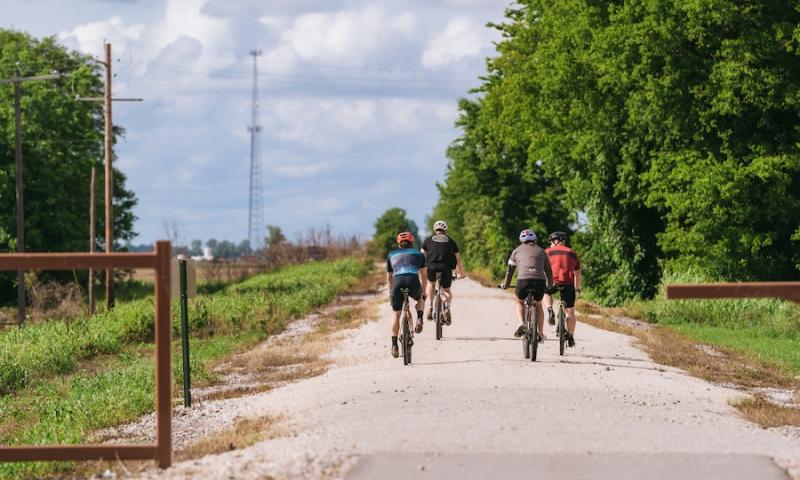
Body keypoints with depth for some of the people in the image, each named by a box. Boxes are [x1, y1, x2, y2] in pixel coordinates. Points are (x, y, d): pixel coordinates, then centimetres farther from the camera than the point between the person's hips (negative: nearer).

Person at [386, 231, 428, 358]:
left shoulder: (391, 255, 29)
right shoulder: (419, 254, 26)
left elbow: (389, 277, 37)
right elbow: (423, 275, 28)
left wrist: (390, 292, 51)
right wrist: (422, 292, 40)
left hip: (397, 282, 1)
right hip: (413, 281, -1)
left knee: (396, 315, 15)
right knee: (419, 299, 34)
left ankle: (394, 346, 11)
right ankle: (419, 319, 7)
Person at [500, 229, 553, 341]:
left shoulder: (517, 250, 20)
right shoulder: (541, 251, 23)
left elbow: (510, 270, 23)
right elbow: (548, 270, 28)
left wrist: (505, 284, 36)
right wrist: (550, 285, 44)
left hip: (523, 280, -1)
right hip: (540, 281, 1)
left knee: (520, 302, 26)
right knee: (538, 305, 26)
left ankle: (521, 324, 0)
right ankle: (540, 333, 21)